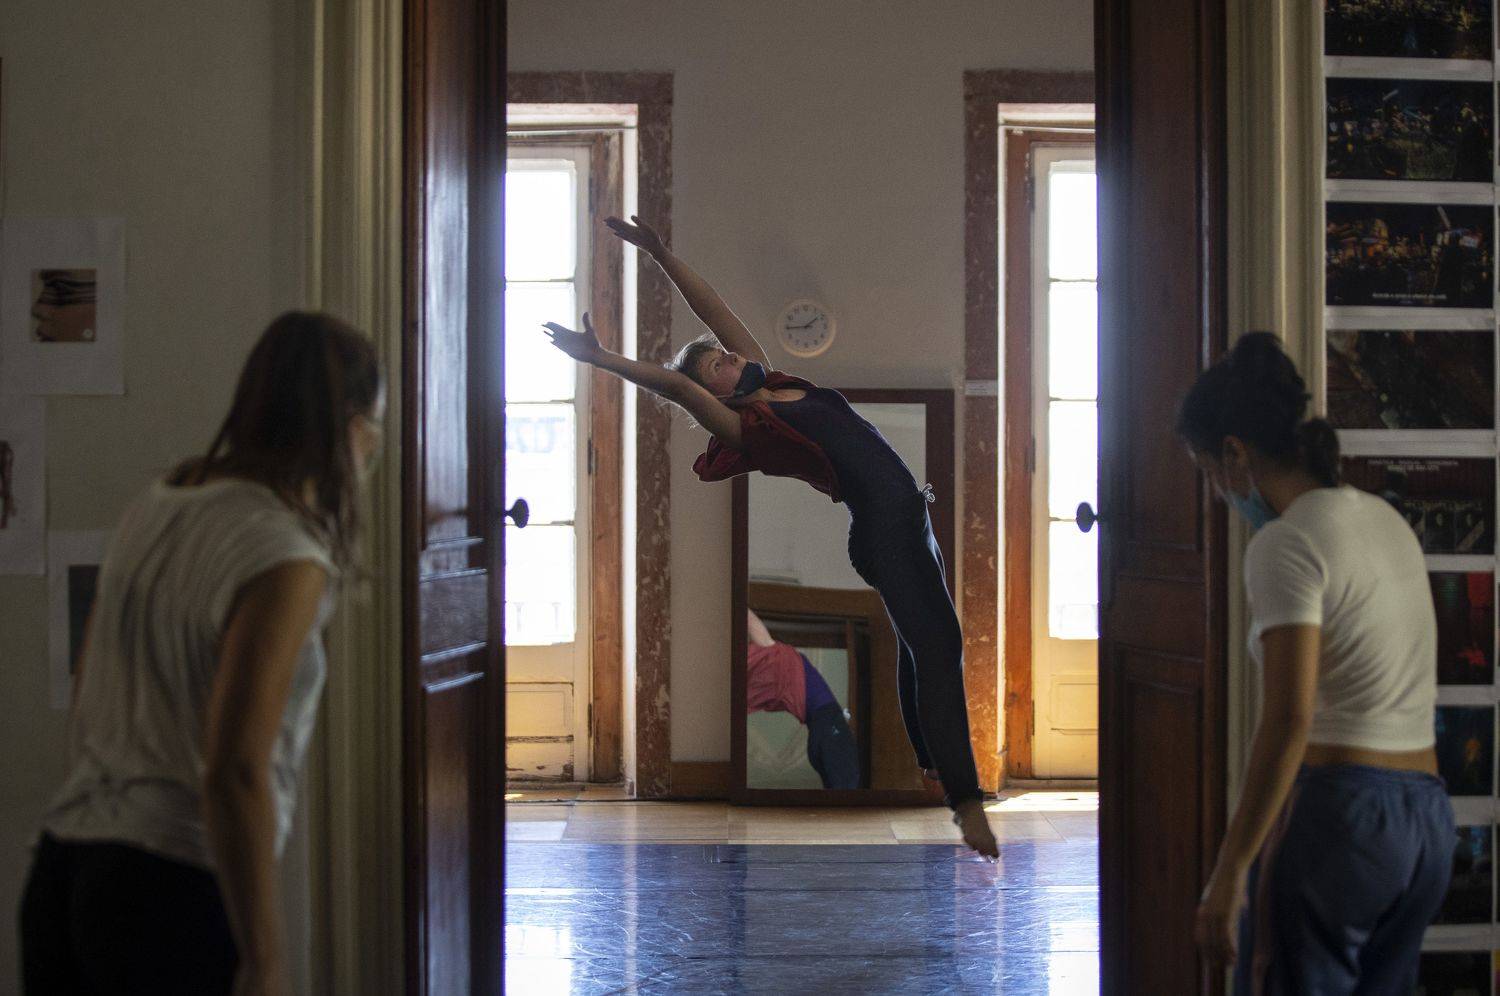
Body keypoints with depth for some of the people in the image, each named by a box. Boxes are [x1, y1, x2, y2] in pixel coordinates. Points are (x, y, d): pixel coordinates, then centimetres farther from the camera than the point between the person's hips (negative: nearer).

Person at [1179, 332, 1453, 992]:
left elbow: (1289, 720, -21)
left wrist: (1228, 873, -19)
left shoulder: (1286, 545, -13)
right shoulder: (1386, 520, 13)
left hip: (1333, 813, -8)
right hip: (1428, 820, 9)